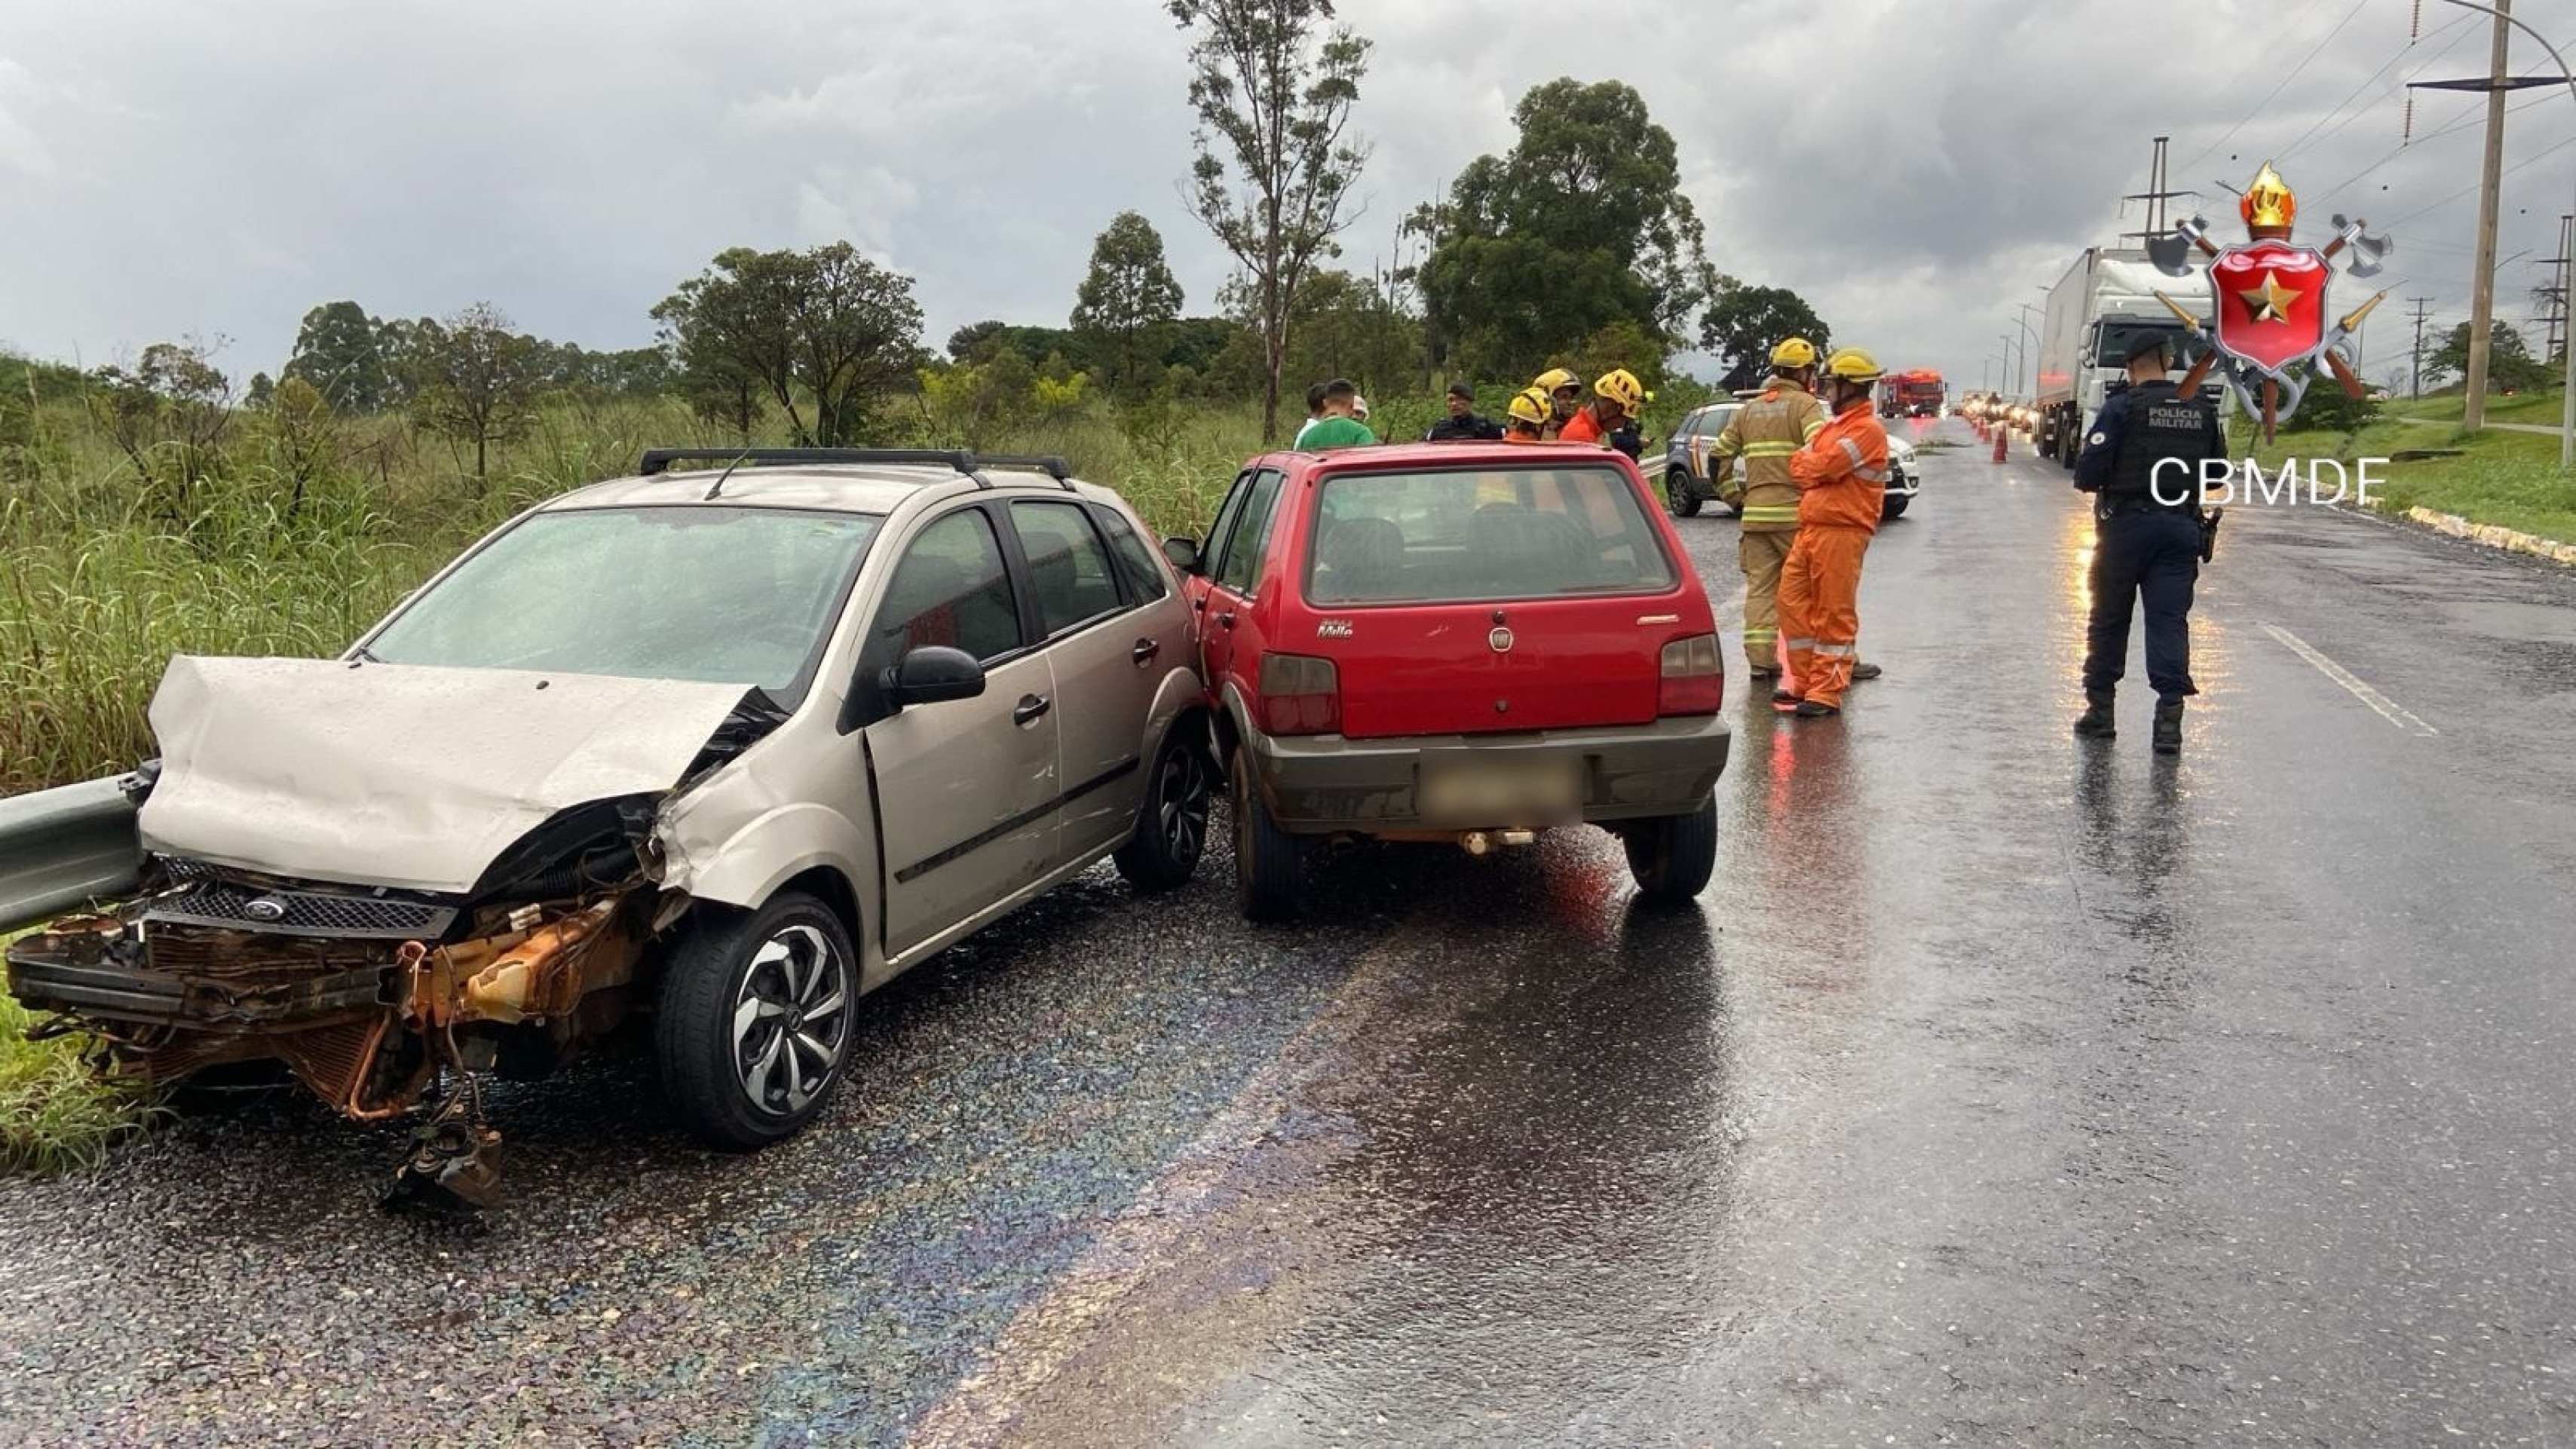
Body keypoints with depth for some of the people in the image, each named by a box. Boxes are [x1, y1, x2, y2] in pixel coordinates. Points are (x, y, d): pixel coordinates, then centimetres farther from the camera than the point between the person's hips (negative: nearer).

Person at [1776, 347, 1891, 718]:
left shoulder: (1867, 429, -9)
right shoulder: (1833, 427, 22)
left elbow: (1822, 467, -15)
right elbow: (1799, 467, 16)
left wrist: (1805, 464, 3)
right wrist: (1813, 467, -3)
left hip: (1841, 531, -9)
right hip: (1809, 528, 9)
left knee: (1835, 614, -4)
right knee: (1792, 602, 8)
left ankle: (1827, 694, -1)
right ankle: (1806, 683, 17)